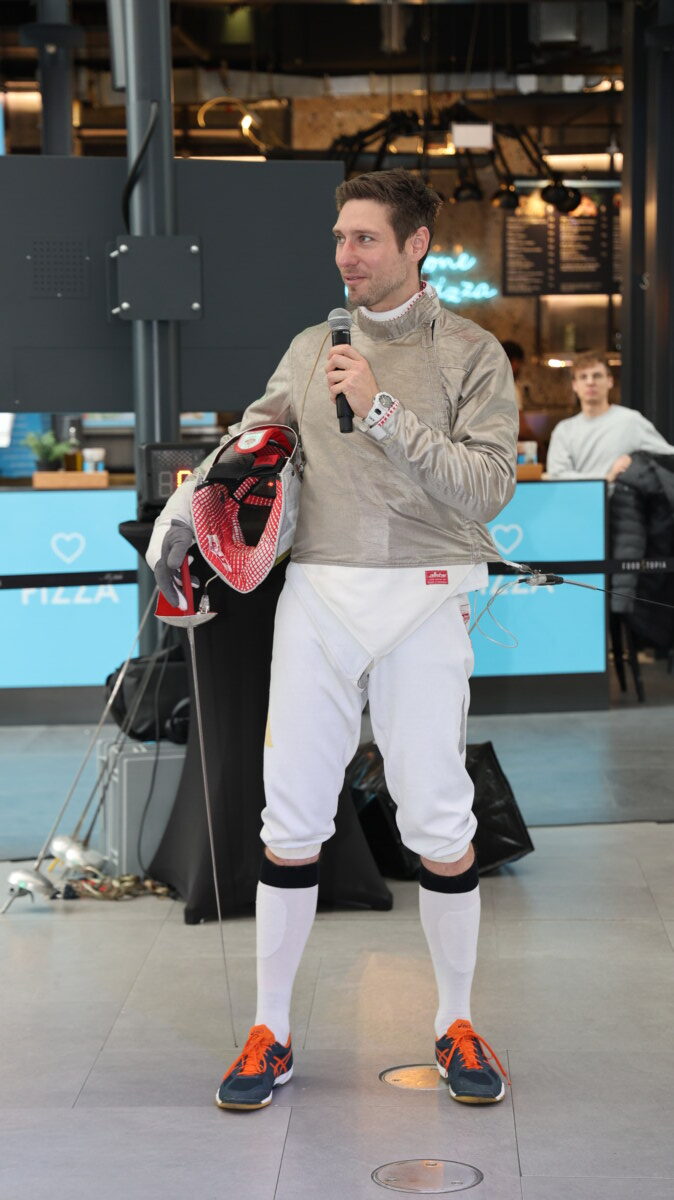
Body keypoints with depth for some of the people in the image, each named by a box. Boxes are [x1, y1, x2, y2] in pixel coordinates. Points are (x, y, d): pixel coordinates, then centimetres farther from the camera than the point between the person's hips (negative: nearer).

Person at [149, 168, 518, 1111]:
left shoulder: (472, 354, 1)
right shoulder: (312, 350, 13)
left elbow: (487, 487, -11)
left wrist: (382, 411, -17)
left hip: (423, 601, -3)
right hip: (317, 597, 3)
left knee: (439, 826, 1)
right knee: (292, 820, 3)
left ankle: (456, 1026, 19)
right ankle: (271, 1032, 15)